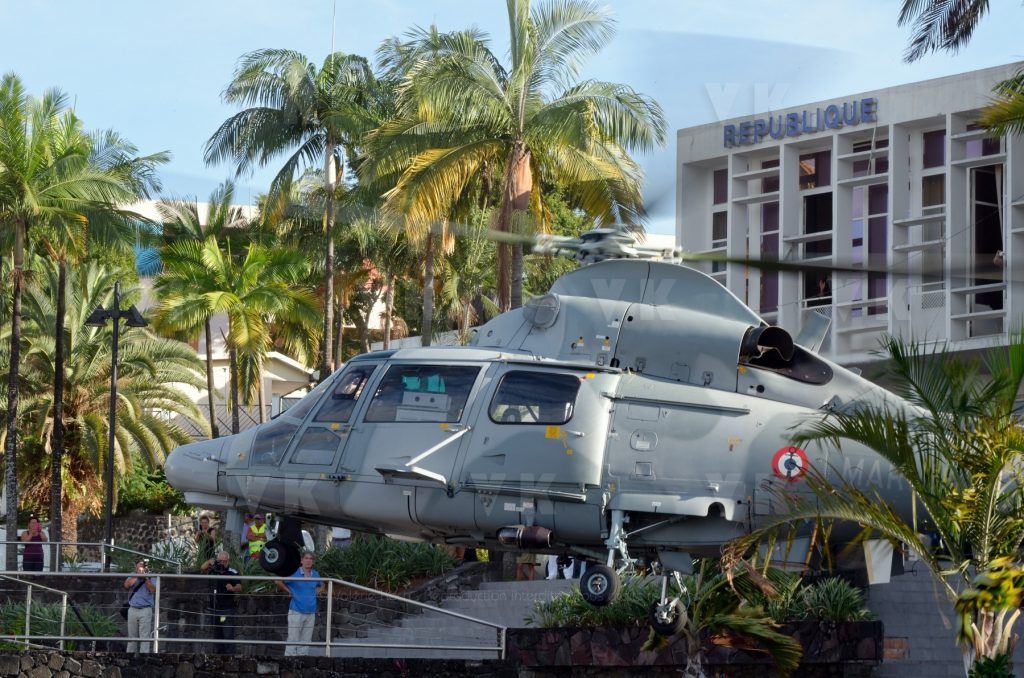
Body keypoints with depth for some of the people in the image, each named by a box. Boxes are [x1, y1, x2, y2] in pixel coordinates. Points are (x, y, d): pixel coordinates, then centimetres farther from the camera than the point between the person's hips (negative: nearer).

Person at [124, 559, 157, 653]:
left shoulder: (150, 579, 7)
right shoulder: (132, 578, 13)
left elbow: (153, 590, -9)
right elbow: (127, 585, -6)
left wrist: (145, 578, -13)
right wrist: (137, 575, -9)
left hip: (145, 610, -3)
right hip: (133, 609, 3)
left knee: (145, 637, -8)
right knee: (132, 636, 7)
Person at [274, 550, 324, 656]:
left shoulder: (316, 575, 9)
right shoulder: (294, 573, -5)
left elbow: (321, 586, 30)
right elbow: (278, 581, -3)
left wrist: (318, 592, 10)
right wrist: (289, 592, -3)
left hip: (310, 613, 5)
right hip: (296, 611, -5)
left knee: (306, 640, 7)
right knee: (293, 640, -7)